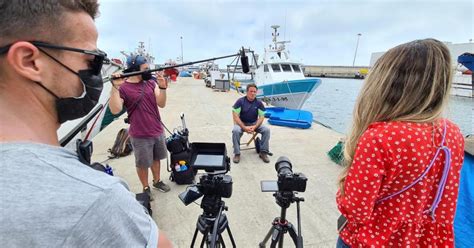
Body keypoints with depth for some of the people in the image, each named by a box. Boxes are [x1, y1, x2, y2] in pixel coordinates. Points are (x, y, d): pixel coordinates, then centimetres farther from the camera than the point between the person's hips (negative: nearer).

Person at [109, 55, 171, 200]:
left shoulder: (151, 83, 3)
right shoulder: (123, 88, -11)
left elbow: (161, 104, -5)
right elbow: (115, 110, -23)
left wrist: (162, 87, -20)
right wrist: (115, 87, -30)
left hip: (158, 132, 5)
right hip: (140, 136, -5)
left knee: (156, 158, 21)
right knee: (142, 164, 11)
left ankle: (157, 181, 41)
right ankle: (145, 188, 31)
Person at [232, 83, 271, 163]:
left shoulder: (258, 103, -2)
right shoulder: (240, 101, -9)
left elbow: (261, 117, -3)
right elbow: (235, 116, -14)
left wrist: (255, 127, -21)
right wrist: (244, 127, -24)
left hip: (254, 123, 2)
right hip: (242, 123, -2)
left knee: (266, 130, -21)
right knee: (236, 131, -34)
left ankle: (263, 152, -8)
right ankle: (237, 154, -19)